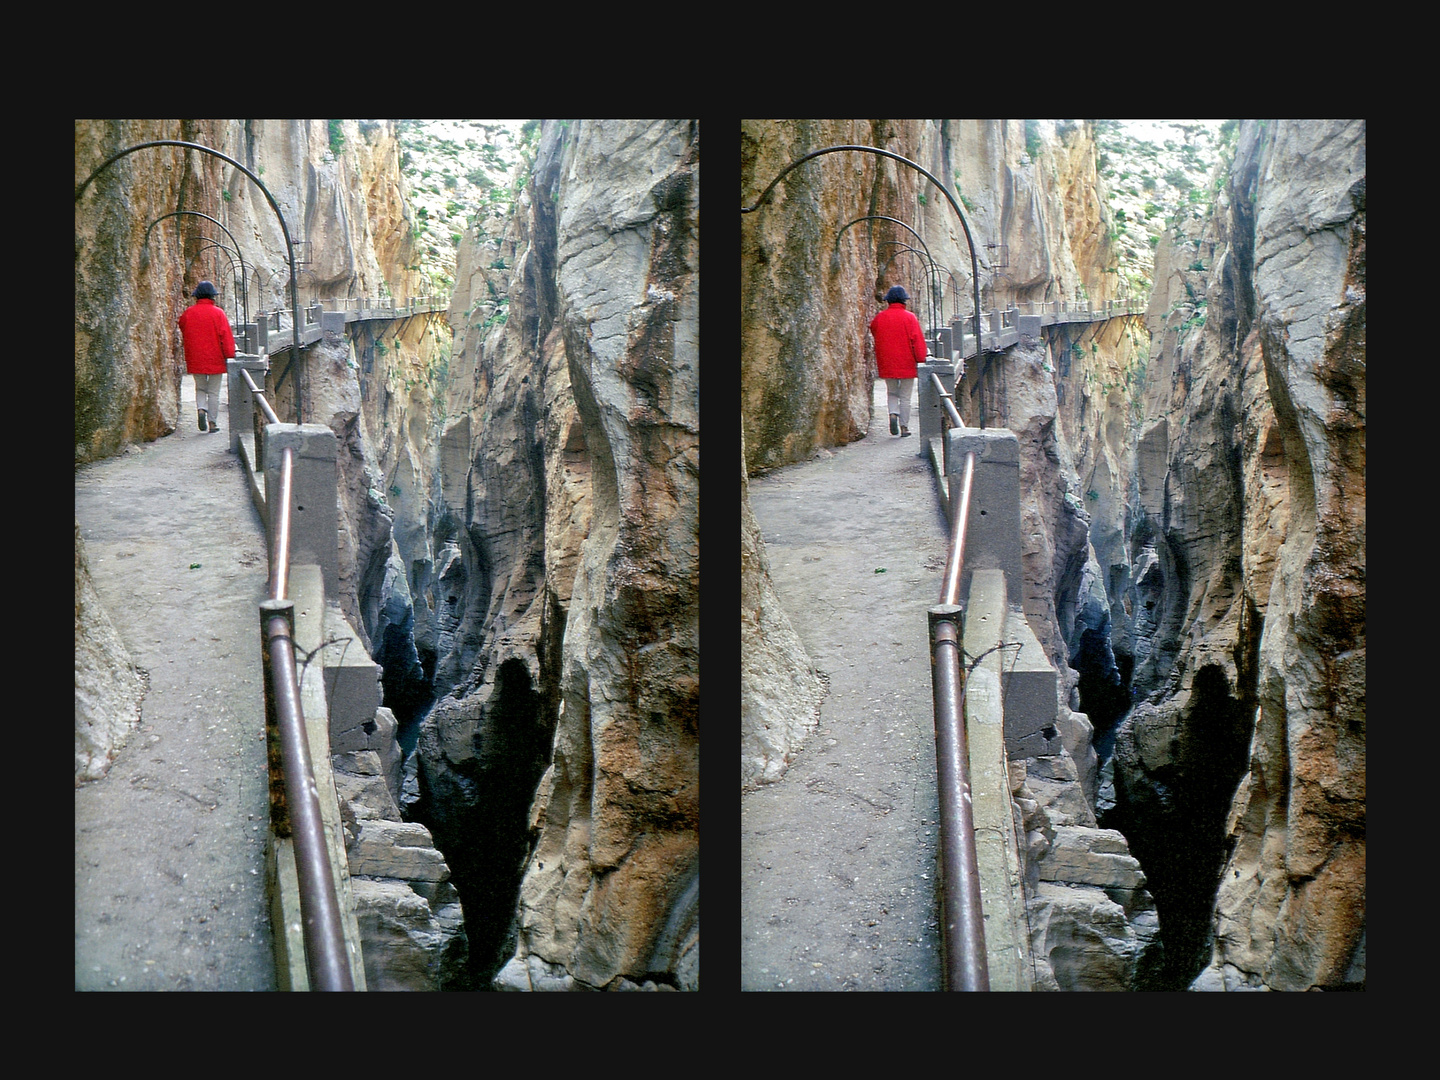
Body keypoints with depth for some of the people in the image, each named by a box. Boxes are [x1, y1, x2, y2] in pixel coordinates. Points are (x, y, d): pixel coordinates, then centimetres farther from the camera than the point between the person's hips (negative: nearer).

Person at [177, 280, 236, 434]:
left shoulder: (188, 313, 0)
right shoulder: (218, 313, -9)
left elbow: (182, 330, 15)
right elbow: (226, 336, -11)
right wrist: (230, 356, -6)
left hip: (195, 359, 2)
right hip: (215, 359, -2)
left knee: (200, 388, 18)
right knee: (214, 392, 6)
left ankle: (201, 409, -7)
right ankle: (212, 422, 5)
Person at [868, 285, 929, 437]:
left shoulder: (880, 317, -1)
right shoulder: (909, 317, -9)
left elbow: (873, 332, 17)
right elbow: (918, 340, -10)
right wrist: (921, 359, -4)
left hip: (887, 364, 2)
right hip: (906, 364, -2)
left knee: (892, 392, 19)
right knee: (905, 397, 7)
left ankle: (893, 414, -7)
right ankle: (904, 427, 6)